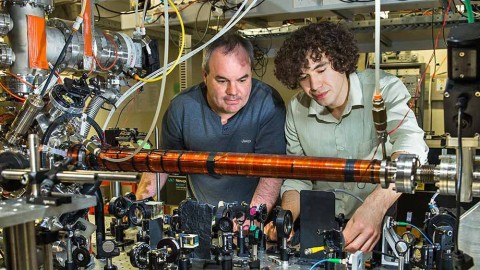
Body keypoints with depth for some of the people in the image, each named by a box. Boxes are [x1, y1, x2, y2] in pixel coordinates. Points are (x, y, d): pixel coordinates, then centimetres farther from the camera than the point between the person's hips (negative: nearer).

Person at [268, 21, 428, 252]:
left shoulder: (384, 88, -12)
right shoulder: (297, 110, 1)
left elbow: (410, 146, -28)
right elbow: (297, 177, 8)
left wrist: (375, 206, -44)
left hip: (385, 220, -3)